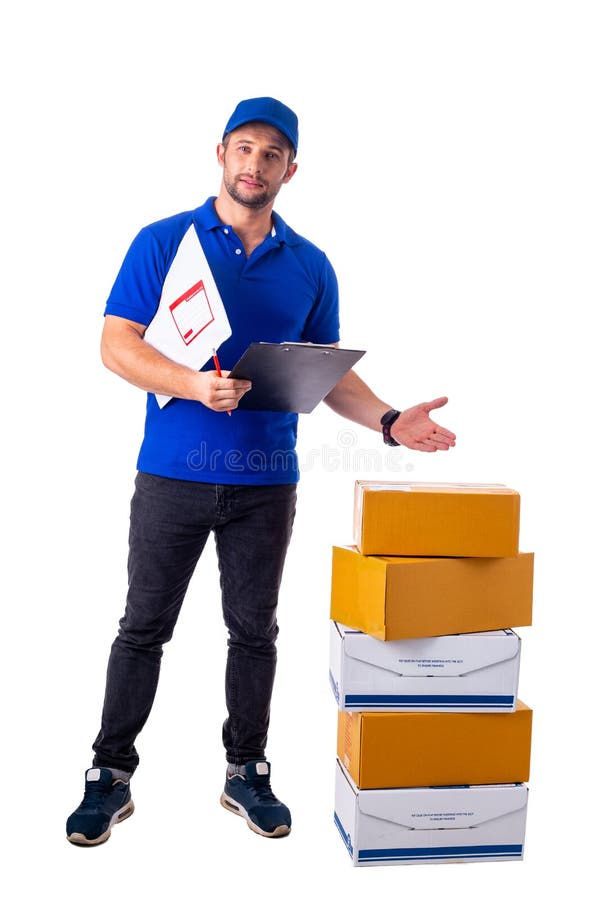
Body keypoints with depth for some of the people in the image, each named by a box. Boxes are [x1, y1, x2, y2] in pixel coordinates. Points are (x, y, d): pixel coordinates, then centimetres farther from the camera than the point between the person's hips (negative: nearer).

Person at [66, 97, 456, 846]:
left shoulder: (310, 266, 8)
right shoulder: (163, 242, 0)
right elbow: (116, 344, -6)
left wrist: (388, 422, -6)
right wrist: (193, 384, -24)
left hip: (266, 480, 3)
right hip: (174, 473, -2)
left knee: (254, 630, 12)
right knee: (144, 627, 7)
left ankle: (246, 770, 28)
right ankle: (111, 775, 23)